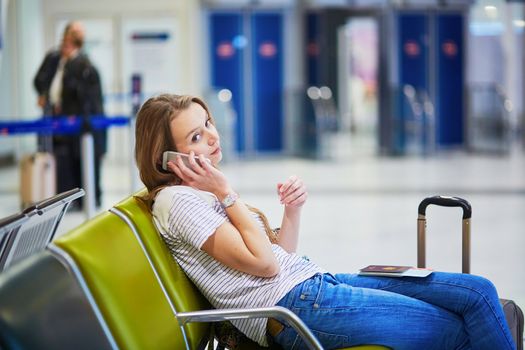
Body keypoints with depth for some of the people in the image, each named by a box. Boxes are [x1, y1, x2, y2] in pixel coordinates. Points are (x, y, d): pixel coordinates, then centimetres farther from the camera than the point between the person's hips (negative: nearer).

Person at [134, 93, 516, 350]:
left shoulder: (208, 189, 17)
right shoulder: (176, 200, -11)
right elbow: (263, 263, -17)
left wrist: (292, 211, -1)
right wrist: (227, 192, -13)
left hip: (314, 281, 10)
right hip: (294, 307, -10)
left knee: (478, 292, 2)